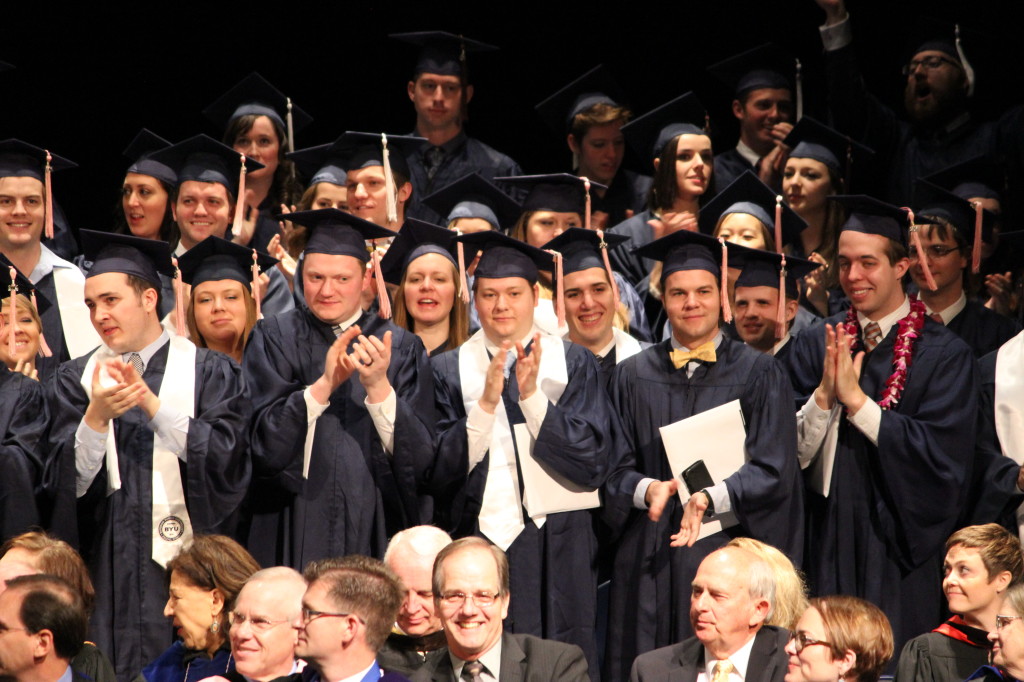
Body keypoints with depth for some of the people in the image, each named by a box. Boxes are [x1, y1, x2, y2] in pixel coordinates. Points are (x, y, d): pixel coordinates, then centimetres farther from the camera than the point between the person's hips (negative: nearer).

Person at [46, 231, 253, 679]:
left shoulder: (210, 372, 4)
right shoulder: (77, 379, 10)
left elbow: (223, 457, -9)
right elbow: (68, 480, 0)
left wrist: (152, 404, -16)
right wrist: (96, 418, -18)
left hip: (192, 555, -2)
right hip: (113, 569, 2)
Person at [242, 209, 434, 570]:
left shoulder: (401, 347, 6)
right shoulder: (273, 338, 5)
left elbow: (419, 458, -4)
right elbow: (265, 445, -8)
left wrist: (378, 386, -18)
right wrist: (324, 384, -21)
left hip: (375, 529, 1)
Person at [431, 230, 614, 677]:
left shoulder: (574, 364, 4)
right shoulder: (450, 369, 5)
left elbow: (593, 464, -6)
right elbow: (440, 474, -4)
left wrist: (533, 396, -15)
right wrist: (486, 402, -16)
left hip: (558, 549, 0)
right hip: (479, 539, 0)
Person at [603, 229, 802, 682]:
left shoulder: (758, 374, 5)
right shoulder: (634, 376, 11)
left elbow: (772, 472, -2)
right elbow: (615, 468, 8)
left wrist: (711, 498, -19)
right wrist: (646, 489, -14)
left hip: (731, 547, -2)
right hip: (650, 560, 2)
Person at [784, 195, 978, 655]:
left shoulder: (944, 355, -3)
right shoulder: (815, 344, 6)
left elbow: (940, 455, -13)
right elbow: (792, 452, 2)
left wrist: (855, 400, -17)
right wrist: (825, 396, -17)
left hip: (898, 544, -3)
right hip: (827, 545, 3)